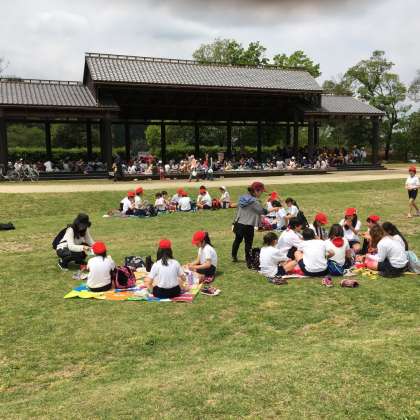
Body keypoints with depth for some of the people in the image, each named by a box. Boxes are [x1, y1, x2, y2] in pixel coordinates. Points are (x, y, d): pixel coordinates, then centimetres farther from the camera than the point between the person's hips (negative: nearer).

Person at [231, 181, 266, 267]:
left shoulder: (243, 198, 7)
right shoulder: (254, 201, -16)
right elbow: (263, 211, -16)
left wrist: (234, 223, 20)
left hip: (238, 224, 8)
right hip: (248, 226, -8)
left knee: (237, 240, 24)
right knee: (248, 243, 0)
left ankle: (234, 257, 41)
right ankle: (249, 262, 5)